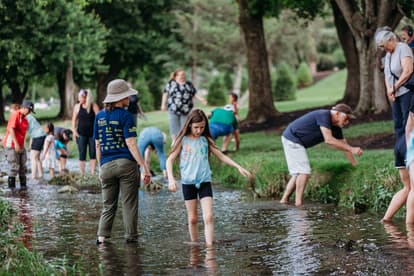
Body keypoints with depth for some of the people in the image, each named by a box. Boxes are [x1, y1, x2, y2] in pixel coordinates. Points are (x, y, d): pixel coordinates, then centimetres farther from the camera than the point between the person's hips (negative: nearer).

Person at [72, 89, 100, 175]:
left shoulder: (94, 106, -4)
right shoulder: (77, 106, 1)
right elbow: (74, 119, 7)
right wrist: (74, 130, -2)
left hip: (92, 134, 0)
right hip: (81, 134, 0)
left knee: (93, 154, 5)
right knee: (82, 155, 0)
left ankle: (92, 173, 13)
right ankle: (82, 174, 4)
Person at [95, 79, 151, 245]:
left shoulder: (99, 116, 9)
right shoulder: (125, 116, -7)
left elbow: (97, 145, 12)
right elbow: (131, 144, -13)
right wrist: (144, 166, -14)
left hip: (106, 166, 4)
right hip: (126, 163, -4)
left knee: (108, 205, 11)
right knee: (129, 204, 4)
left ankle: (102, 236, -1)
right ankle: (131, 238, 5)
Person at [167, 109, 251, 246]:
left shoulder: (205, 140, 4)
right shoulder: (183, 140, -2)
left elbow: (221, 156, 10)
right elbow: (170, 160, -1)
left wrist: (238, 167, 1)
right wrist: (171, 179, -15)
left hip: (204, 182, 1)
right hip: (188, 182, -1)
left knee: (208, 217, -11)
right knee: (192, 218, 6)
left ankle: (209, 246, -13)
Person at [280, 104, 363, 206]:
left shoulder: (336, 127, 5)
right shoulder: (324, 115, -23)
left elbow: (344, 145, 12)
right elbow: (328, 140, -31)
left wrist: (356, 166, 10)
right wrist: (351, 149, -30)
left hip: (297, 142, 10)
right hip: (292, 138, -10)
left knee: (298, 173, 12)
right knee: (304, 171, -13)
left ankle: (284, 200, 15)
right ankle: (298, 203, -12)